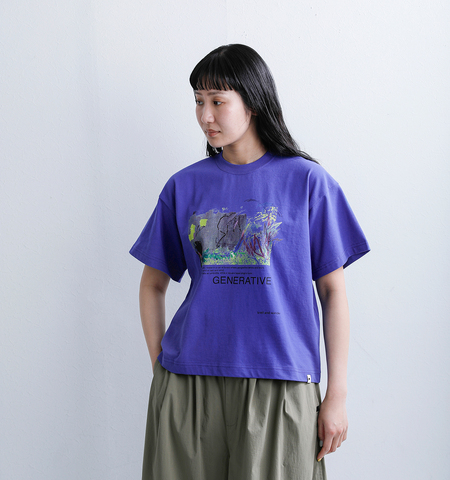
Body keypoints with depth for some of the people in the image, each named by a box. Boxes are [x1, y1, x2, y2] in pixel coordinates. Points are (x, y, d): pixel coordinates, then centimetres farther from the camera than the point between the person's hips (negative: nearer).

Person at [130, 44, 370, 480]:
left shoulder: (307, 181, 0)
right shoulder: (185, 186, 6)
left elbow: (333, 291, 0)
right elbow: (153, 284, 13)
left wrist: (337, 394, -2)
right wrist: (160, 368, 4)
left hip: (279, 387, -2)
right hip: (187, 386, 2)